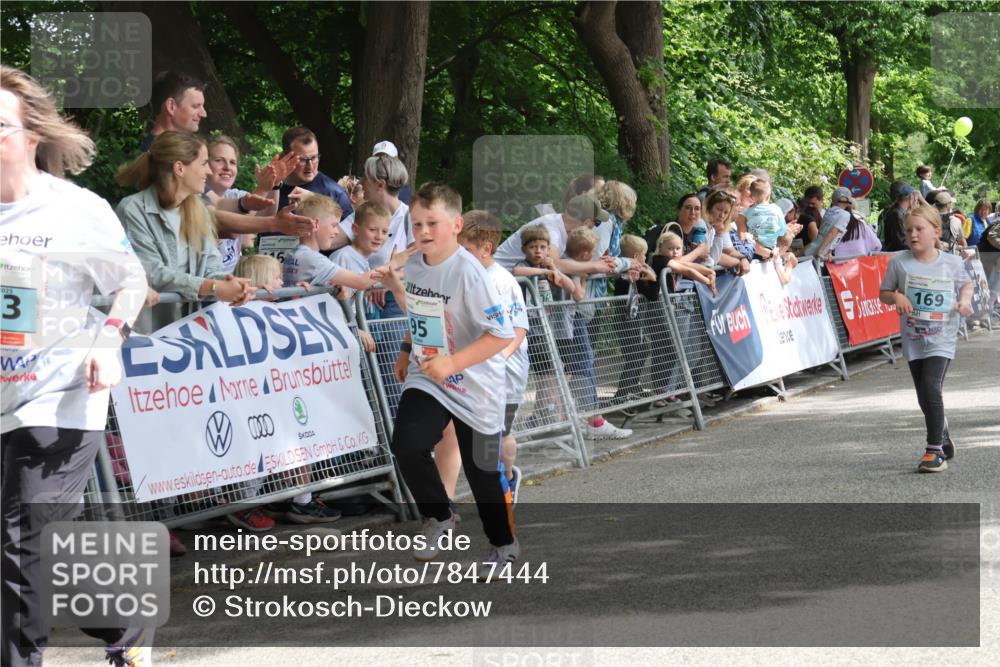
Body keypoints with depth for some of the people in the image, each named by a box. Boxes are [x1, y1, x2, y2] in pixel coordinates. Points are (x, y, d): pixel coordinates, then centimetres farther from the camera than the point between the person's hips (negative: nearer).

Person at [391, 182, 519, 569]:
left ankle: (503, 543, 33)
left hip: (474, 386, -5)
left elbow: (502, 334, -27)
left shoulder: (469, 273, -24)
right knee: (406, 445, -18)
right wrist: (407, 349, 17)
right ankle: (438, 517, 7)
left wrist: (452, 363, -33)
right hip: (426, 379, 5)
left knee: (482, 470, 8)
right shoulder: (414, 265, -2)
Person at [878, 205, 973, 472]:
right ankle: (943, 440, 35)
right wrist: (895, 297, -15)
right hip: (913, 338, 3)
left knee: (931, 387, -19)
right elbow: (883, 293, 6)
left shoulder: (952, 263, -3)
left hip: (941, 338, -3)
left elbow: (966, 283, 15)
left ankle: (934, 450, -12)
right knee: (925, 398, 11)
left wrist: (965, 300, -5)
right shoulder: (899, 262, -3)